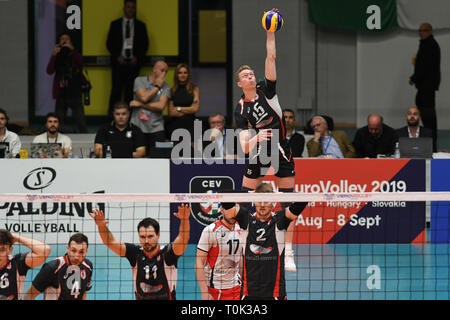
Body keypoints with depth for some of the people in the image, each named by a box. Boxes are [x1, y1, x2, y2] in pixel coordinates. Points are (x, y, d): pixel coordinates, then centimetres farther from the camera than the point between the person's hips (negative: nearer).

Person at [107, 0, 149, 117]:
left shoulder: (140, 26, 11)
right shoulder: (115, 24, 9)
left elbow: (145, 44, 9)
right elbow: (109, 43, 6)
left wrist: (137, 58, -5)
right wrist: (117, 56, -8)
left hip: (133, 62, 1)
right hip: (119, 62, -1)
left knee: (130, 92, 0)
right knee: (116, 90, -6)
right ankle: (112, 116, -5)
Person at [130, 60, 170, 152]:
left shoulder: (165, 86, 4)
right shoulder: (139, 80, 4)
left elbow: (161, 106, -9)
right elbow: (144, 97, -13)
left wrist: (140, 104, -7)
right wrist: (157, 86, -2)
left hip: (156, 129, 1)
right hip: (137, 127, 0)